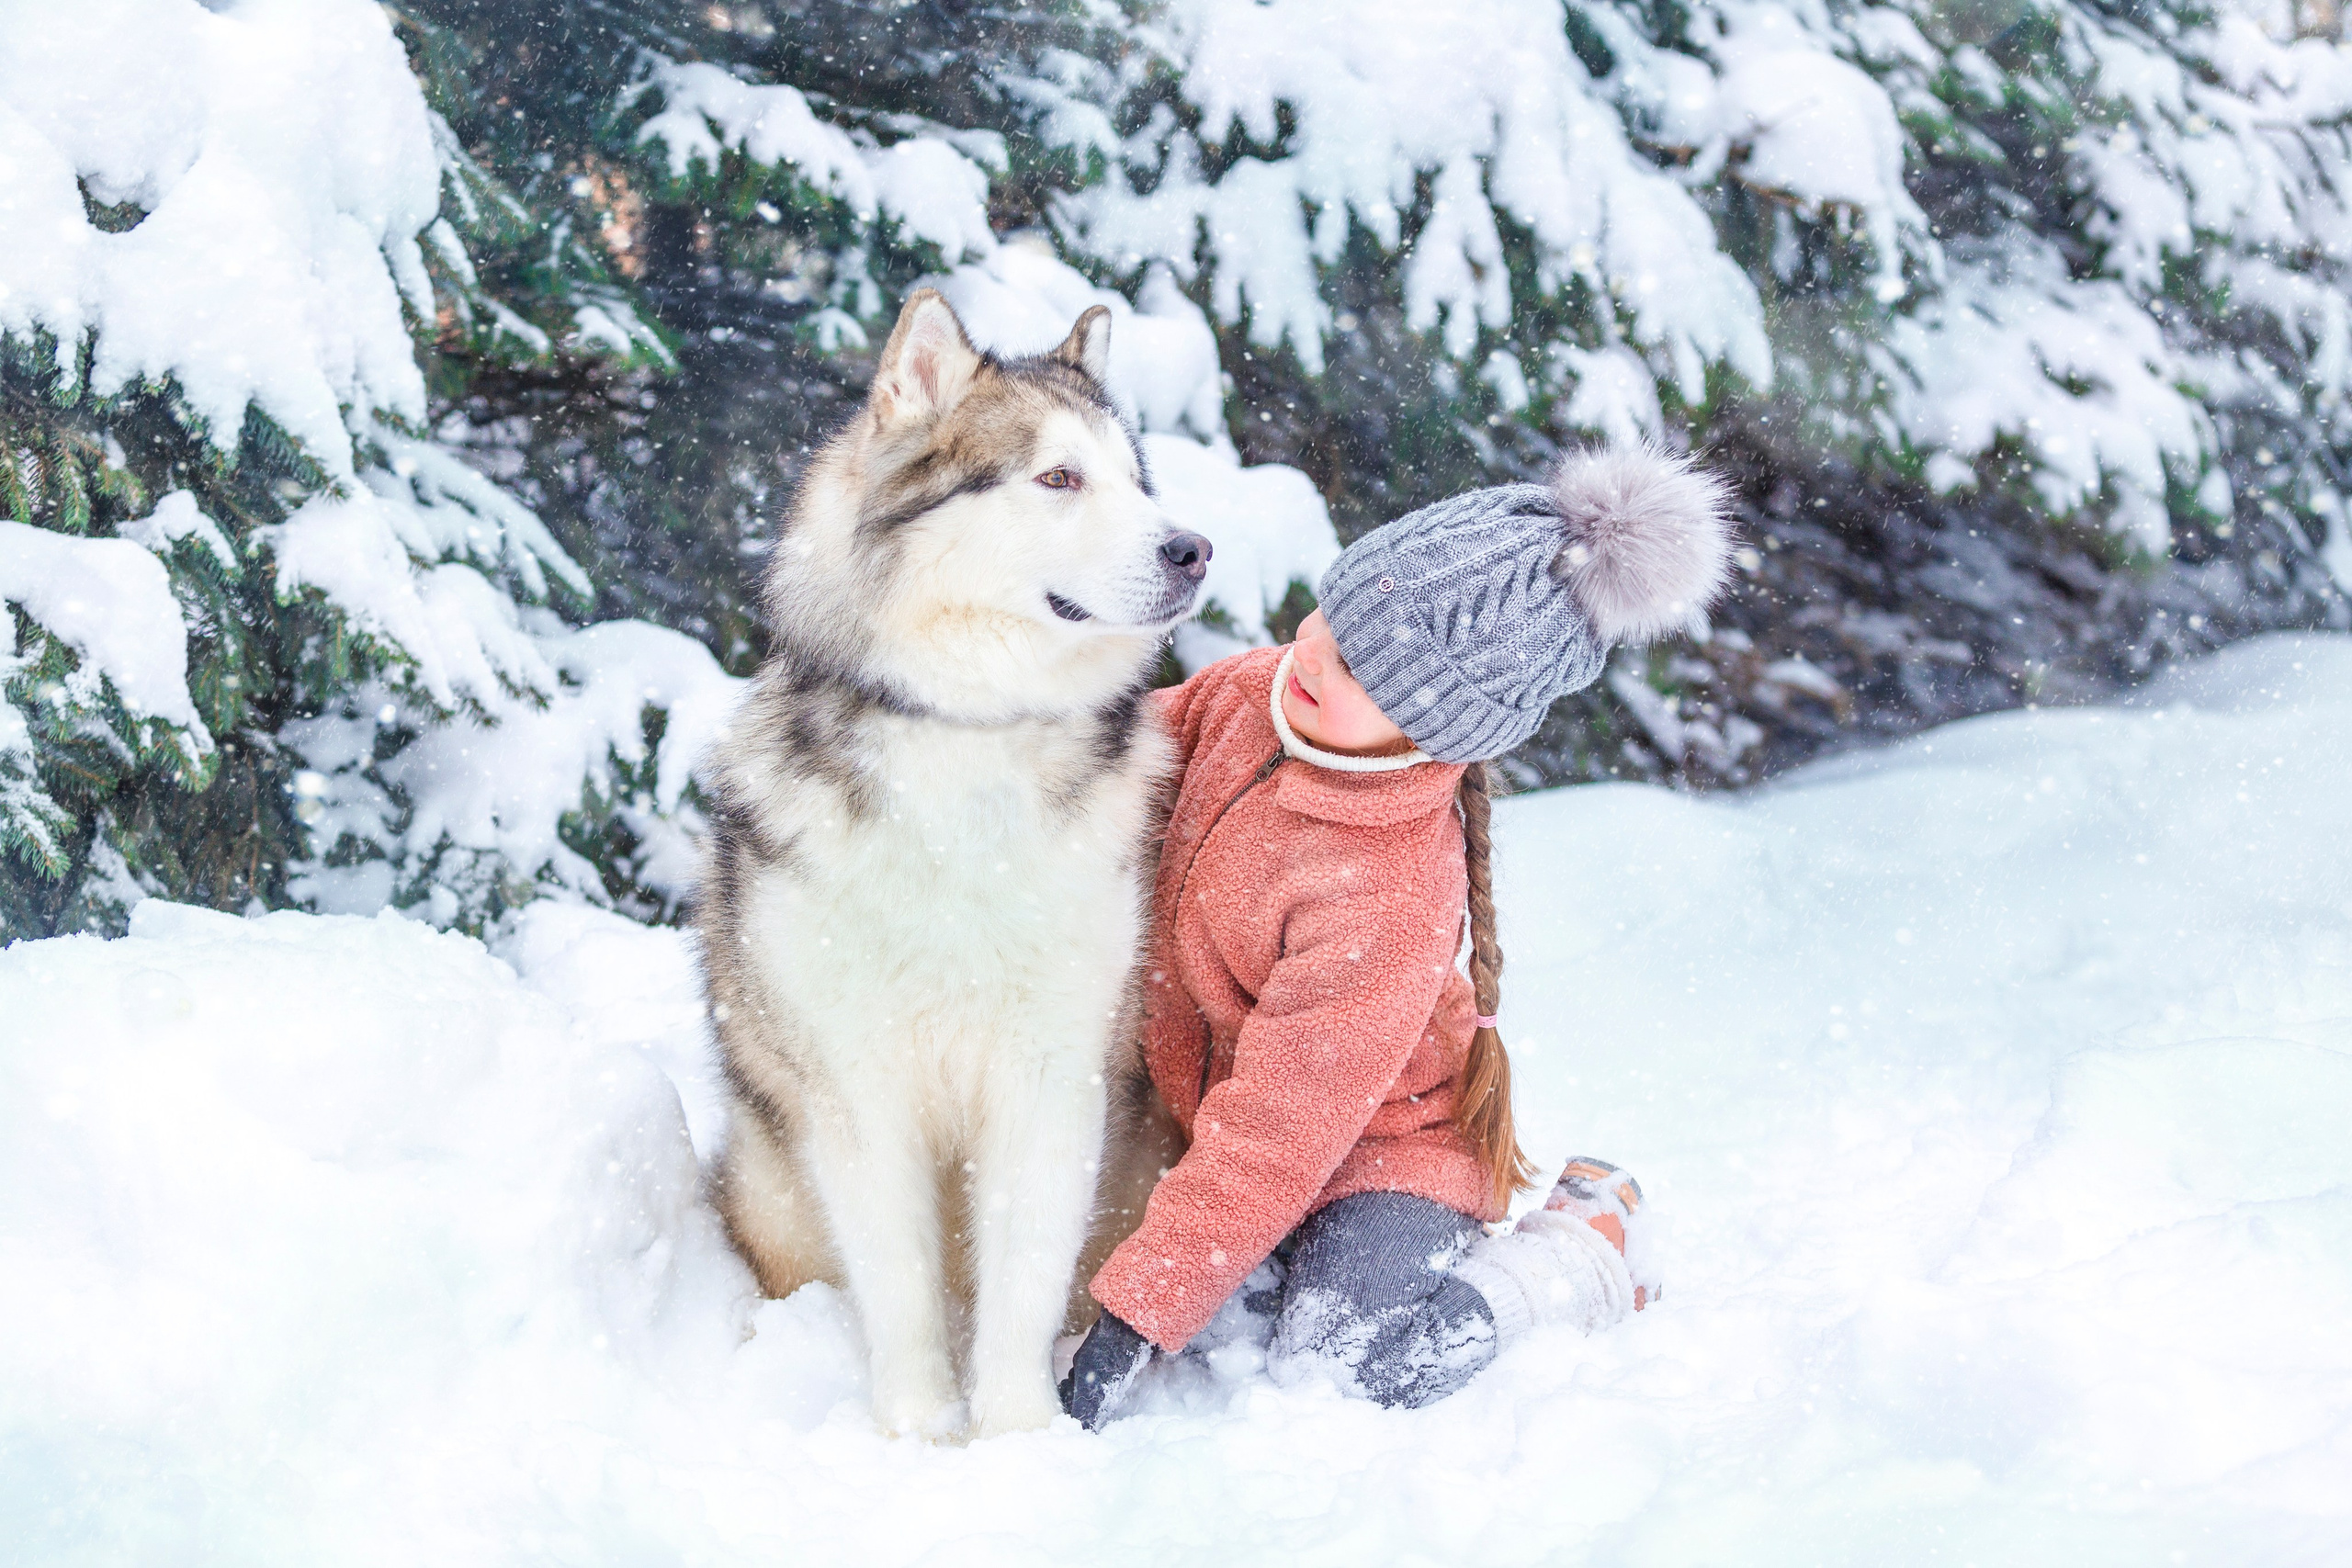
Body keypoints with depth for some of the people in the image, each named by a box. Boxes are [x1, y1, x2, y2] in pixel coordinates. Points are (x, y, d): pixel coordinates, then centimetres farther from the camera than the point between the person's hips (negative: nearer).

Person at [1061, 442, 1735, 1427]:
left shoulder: (1390, 897, -35)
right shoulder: (1247, 694, -14)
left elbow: (1272, 1143, -31)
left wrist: (1137, 1315, -29)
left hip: (1374, 1136, -8)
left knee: (1337, 1367, -26)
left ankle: (1581, 1250, 1)